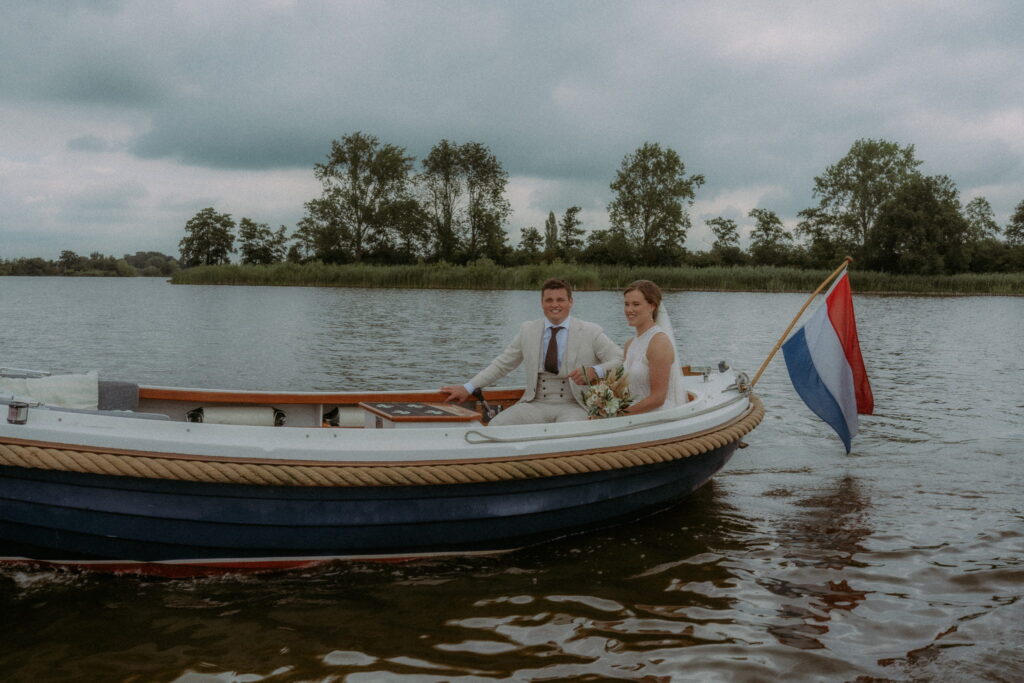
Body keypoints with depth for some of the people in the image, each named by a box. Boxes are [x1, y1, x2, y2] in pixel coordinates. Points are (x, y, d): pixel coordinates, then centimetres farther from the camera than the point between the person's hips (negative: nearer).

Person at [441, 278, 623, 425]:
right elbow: (502, 364, 16)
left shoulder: (591, 332, 4)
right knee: (496, 425, -24)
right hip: (536, 405, 3)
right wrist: (468, 388, 6)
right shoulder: (528, 330, 13)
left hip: (572, 406, -3)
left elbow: (621, 361, -1)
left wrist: (595, 371, -21)